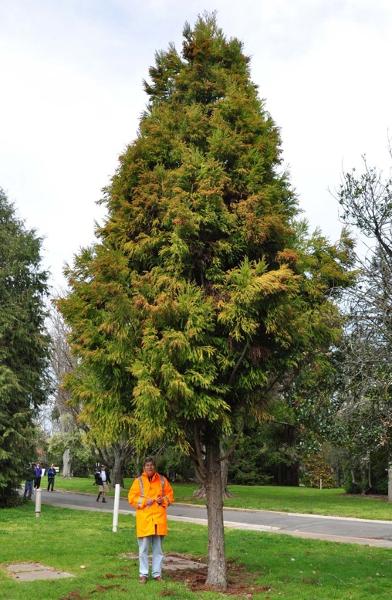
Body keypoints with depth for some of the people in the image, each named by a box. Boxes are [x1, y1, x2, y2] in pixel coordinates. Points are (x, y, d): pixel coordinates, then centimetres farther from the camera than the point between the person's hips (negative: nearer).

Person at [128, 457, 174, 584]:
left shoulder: (162, 480, 6)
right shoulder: (138, 481, -1)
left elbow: (170, 495, 12)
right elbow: (132, 498, -1)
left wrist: (163, 500, -7)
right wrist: (144, 501, -14)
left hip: (159, 518, 2)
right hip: (144, 519, -2)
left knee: (158, 548, 10)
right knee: (143, 548, 3)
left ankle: (157, 573, 19)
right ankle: (143, 574, 13)